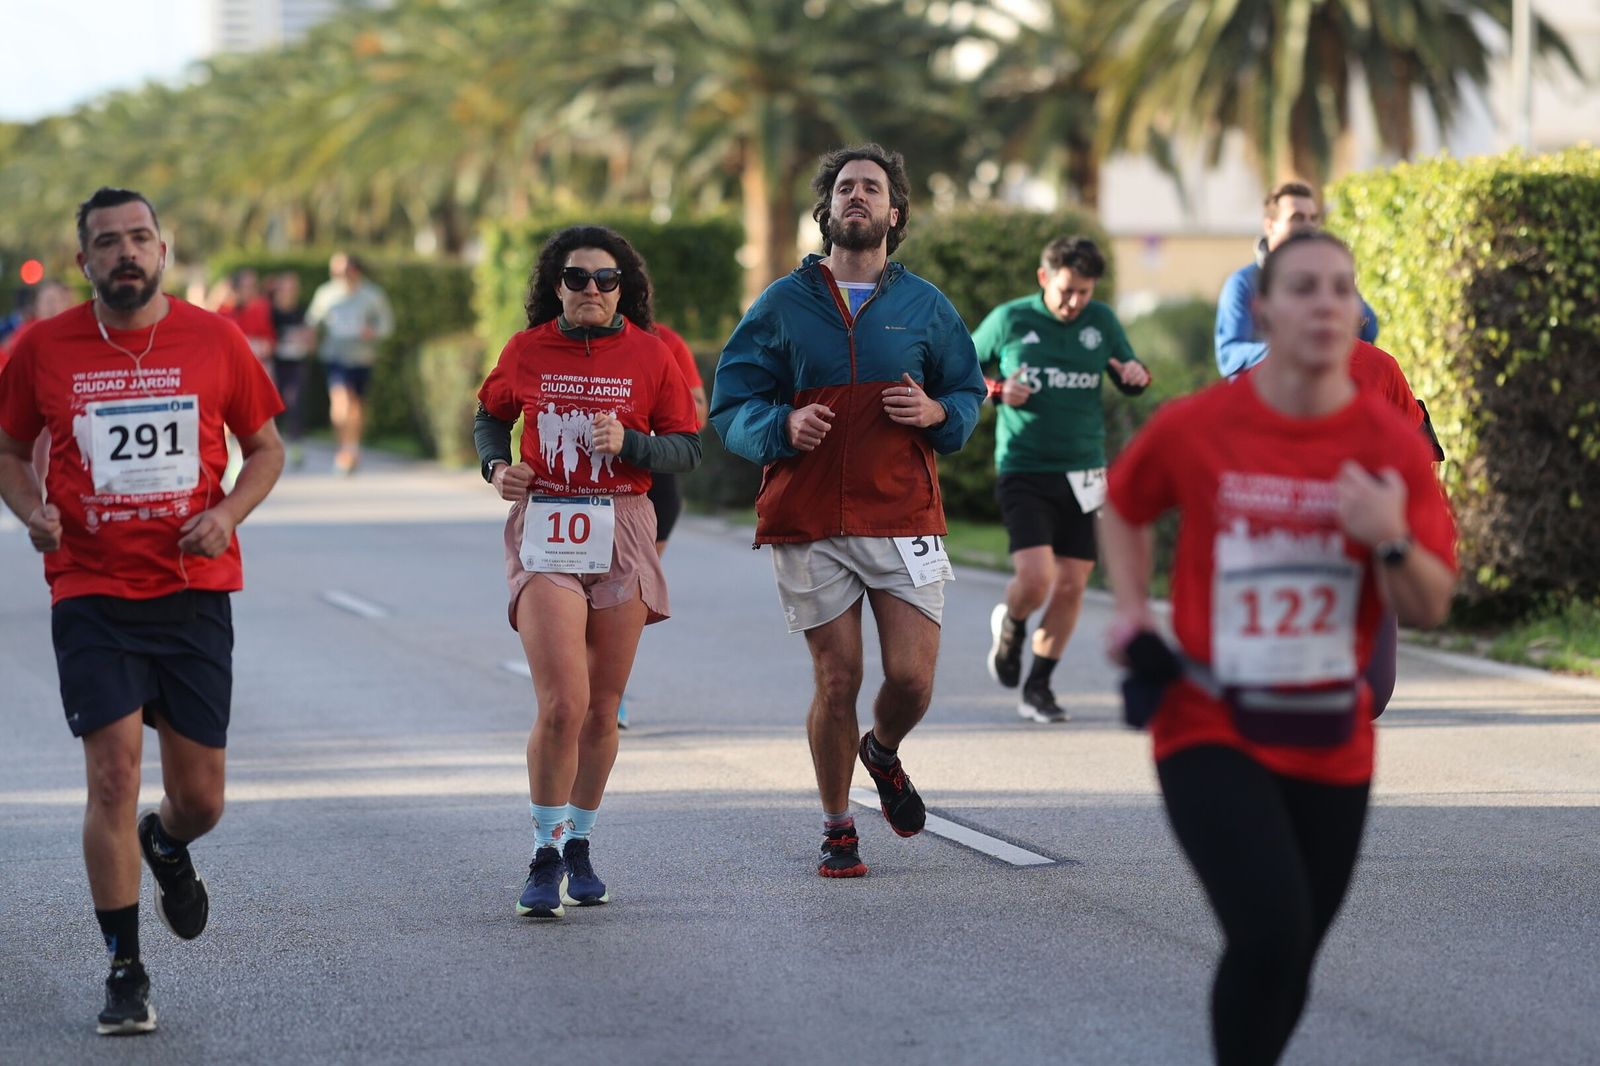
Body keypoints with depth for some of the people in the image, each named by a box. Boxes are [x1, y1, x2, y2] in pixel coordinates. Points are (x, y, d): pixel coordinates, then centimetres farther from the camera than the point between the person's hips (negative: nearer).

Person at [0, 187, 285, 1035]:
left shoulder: (214, 339, 2)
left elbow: (265, 448, 11)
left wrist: (228, 512, -7)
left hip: (194, 590, 1)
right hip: (90, 592, -1)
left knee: (200, 799, 5)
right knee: (114, 770, -13)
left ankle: (167, 847, 44)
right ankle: (125, 974, -1)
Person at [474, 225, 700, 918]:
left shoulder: (649, 354, 1)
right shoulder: (527, 351, 1)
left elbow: (687, 449, 4)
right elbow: (491, 414, 19)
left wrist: (629, 443, -14)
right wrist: (496, 465, 1)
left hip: (621, 534, 2)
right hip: (544, 533, -2)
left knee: (602, 710, 8)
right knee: (562, 704, -15)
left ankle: (579, 847, 26)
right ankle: (544, 857, -3)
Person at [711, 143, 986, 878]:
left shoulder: (924, 306, 10)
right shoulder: (783, 305, 6)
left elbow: (969, 393, 17)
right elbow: (730, 406, 6)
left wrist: (936, 413, -6)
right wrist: (783, 425, -15)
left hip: (904, 521, 1)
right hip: (809, 526, -1)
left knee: (912, 678, -5)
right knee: (837, 682, -1)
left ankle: (883, 751, 31)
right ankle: (837, 828, 18)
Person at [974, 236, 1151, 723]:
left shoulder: (1101, 320, 5)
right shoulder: (1008, 320, -2)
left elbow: (1130, 383, 15)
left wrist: (1137, 373, -9)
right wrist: (997, 390, -9)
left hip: (1082, 474, 3)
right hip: (1024, 471, -3)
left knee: (1071, 586, 3)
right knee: (1035, 577, -18)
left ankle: (1038, 687, 19)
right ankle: (1010, 624, 17)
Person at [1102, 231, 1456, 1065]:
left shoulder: (1394, 444, -4)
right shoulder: (1193, 427, -7)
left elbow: (1429, 611, -4)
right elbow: (1122, 505, 15)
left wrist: (1392, 542, -22)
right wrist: (1131, 613, 5)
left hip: (1331, 746, 3)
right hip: (1212, 735, -3)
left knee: (1288, 958, 13)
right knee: (1271, 931, -22)